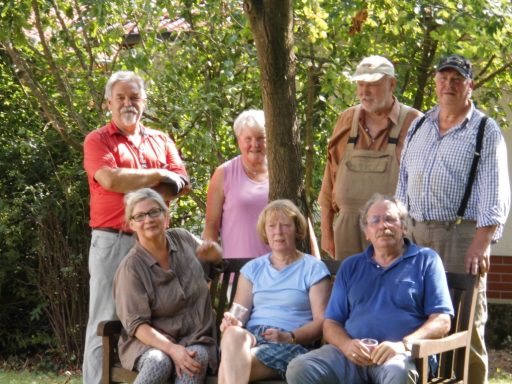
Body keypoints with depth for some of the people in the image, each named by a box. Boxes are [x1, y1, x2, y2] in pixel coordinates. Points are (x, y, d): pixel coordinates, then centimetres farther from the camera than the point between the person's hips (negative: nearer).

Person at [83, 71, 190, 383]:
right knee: (106, 322, -5)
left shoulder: (161, 141, 17)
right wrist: (158, 176, -4)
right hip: (112, 241, -4)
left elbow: (181, 184, 5)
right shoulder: (98, 141, 4)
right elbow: (111, 180, -14)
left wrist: (134, 188, -9)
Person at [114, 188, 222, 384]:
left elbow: (217, 257, 27)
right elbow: (136, 323, -15)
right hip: (150, 341, -3)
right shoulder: (131, 267, -10)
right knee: (158, 362, -38)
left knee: (196, 359, -33)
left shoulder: (182, 238, 6)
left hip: (194, 339, 3)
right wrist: (172, 349, -30)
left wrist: (212, 249, 0)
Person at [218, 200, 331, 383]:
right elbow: (239, 314, 14)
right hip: (250, 337, 3)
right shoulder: (253, 268, 24)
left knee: (230, 367, -34)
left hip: (291, 344, -3)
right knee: (234, 333, -37)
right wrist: (232, 322, -12)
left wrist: (289, 337, -15)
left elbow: (321, 321, 2)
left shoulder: (313, 269, 11)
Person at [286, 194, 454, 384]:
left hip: (400, 356, -3)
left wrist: (403, 344, -15)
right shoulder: (350, 267, 25)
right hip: (352, 353, 4)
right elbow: (331, 323, 19)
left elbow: (441, 320, 3)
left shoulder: (425, 260, 13)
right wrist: (346, 345, -6)